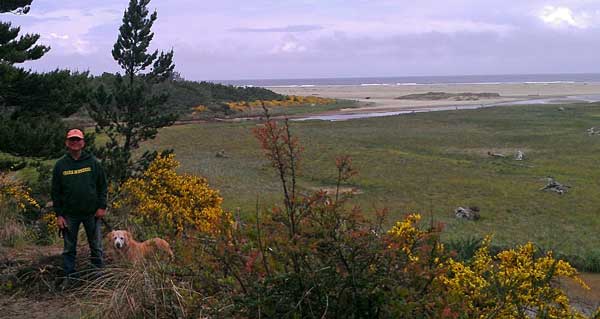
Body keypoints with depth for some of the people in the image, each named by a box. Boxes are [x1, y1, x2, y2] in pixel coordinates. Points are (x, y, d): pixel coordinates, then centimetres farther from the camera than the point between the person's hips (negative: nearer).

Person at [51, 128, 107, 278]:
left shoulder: (93, 162, 0)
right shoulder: (60, 165, 1)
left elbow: (103, 185, 4)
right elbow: (55, 191, 3)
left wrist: (102, 206, -3)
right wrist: (59, 215, -2)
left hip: (92, 213, 0)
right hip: (70, 215, 0)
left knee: (96, 247, 9)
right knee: (69, 248, 9)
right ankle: (69, 276, 19)